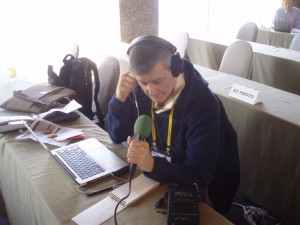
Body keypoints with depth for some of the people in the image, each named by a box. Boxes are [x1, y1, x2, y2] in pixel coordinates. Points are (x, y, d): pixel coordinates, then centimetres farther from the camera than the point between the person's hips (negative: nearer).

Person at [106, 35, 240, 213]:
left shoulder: (203, 104, -28)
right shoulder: (140, 90, -12)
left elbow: (199, 177, -28)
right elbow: (117, 136, -7)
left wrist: (152, 165, -43)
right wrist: (120, 98, -23)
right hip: (157, 176, 3)